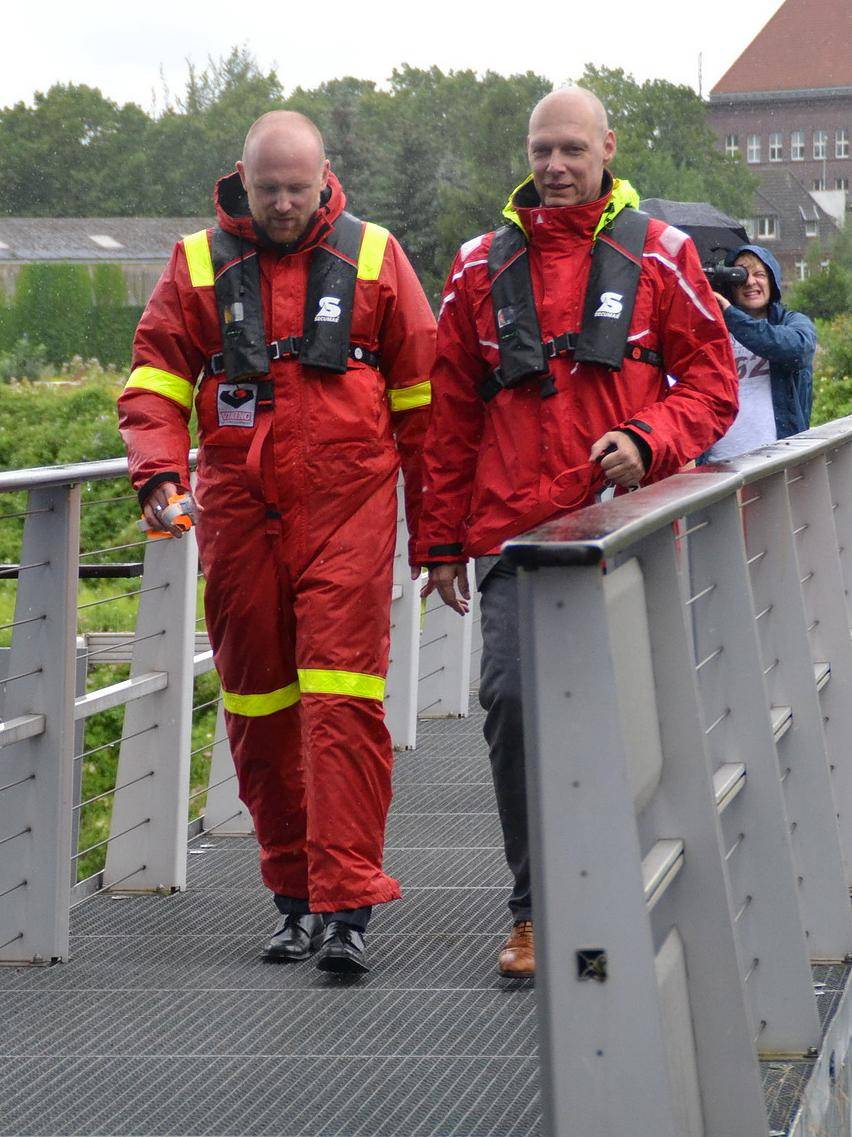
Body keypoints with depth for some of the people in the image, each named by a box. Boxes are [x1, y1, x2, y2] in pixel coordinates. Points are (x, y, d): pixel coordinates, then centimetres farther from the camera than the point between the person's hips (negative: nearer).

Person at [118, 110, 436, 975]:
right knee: (258, 706, 7)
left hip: (347, 508, -2)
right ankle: (295, 894, 19)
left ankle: (345, 905, -14)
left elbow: (420, 389, 10)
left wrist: (432, 520, 8)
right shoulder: (199, 263, 8)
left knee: (343, 699, -12)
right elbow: (155, 379, 8)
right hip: (238, 513, 3)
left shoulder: (371, 256, 6)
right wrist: (158, 472, -10)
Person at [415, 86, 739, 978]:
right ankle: (535, 911, -1)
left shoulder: (658, 258, 5)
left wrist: (648, 439, -13)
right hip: (515, 534, 1)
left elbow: (712, 380, 6)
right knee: (511, 701, -11)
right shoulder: (482, 270, 11)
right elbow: (450, 416, 13)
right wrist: (441, 539, 11)